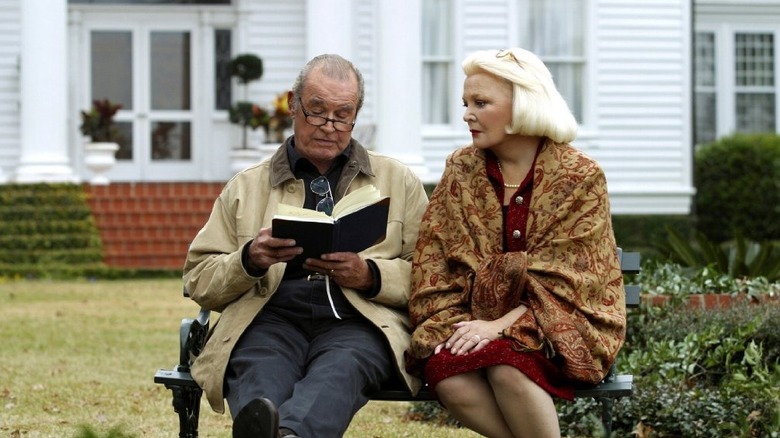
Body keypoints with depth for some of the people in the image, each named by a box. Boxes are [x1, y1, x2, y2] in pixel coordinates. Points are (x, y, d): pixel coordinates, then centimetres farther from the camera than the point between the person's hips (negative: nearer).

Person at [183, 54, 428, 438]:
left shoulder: (400, 182, 23)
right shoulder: (246, 187, 24)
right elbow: (198, 281, 17)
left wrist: (369, 275, -6)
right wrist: (250, 260, -4)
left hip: (357, 322, -1)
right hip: (271, 316, 1)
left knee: (343, 365, -39)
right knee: (258, 370, -36)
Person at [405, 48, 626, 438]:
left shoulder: (580, 177, -4)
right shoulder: (461, 171, 7)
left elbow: (564, 279, -11)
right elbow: (433, 265, 4)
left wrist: (502, 325, -23)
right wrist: (454, 325, -13)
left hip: (562, 324, -3)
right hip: (481, 316, 4)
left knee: (504, 364, -35)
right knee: (445, 371, -30)